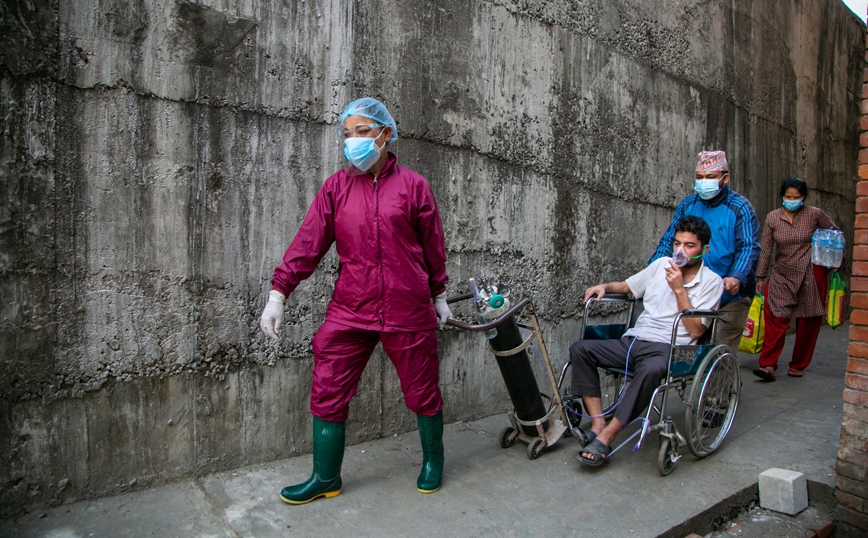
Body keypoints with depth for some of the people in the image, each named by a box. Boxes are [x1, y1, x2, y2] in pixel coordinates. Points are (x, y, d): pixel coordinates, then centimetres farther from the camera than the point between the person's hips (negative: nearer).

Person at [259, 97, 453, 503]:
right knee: (327, 393, 4)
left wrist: (439, 295, 13)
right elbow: (308, 242, 3)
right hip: (349, 310, 2)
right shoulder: (336, 187, 7)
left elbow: (433, 245, 9)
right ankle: (326, 478, 25)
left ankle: (433, 461, 36)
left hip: (407, 310, -1)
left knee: (422, 393, 10)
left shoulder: (413, 185, 2)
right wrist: (278, 293, -3)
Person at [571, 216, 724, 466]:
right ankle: (598, 422, -20)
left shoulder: (711, 282, 5)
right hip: (633, 340, 5)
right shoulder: (662, 264, 18)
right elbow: (627, 286, 30)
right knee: (579, 349, -18)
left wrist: (679, 289, -8)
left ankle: (606, 437, -30)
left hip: (668, 348, -5)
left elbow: (695, 330, -4)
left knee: (651, 369, -41)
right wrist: (604, 287, 9)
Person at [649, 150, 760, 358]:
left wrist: (736, 278, -33)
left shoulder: (740, 207, -5)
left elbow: (749, 247, -15)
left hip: (731, 294, -3)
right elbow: (669, 240, 7)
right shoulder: (687, 205, 7)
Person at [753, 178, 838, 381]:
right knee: (775, 317, -11)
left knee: (808, 320, 4)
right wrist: (760, 277, 5)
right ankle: (768, 365, -11)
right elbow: (766, 249, 5)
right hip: (782, 274, 1)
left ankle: (798, 365, 18)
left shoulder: (814, 214, -2)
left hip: (811, 273, 0)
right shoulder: (772, 218, 1)